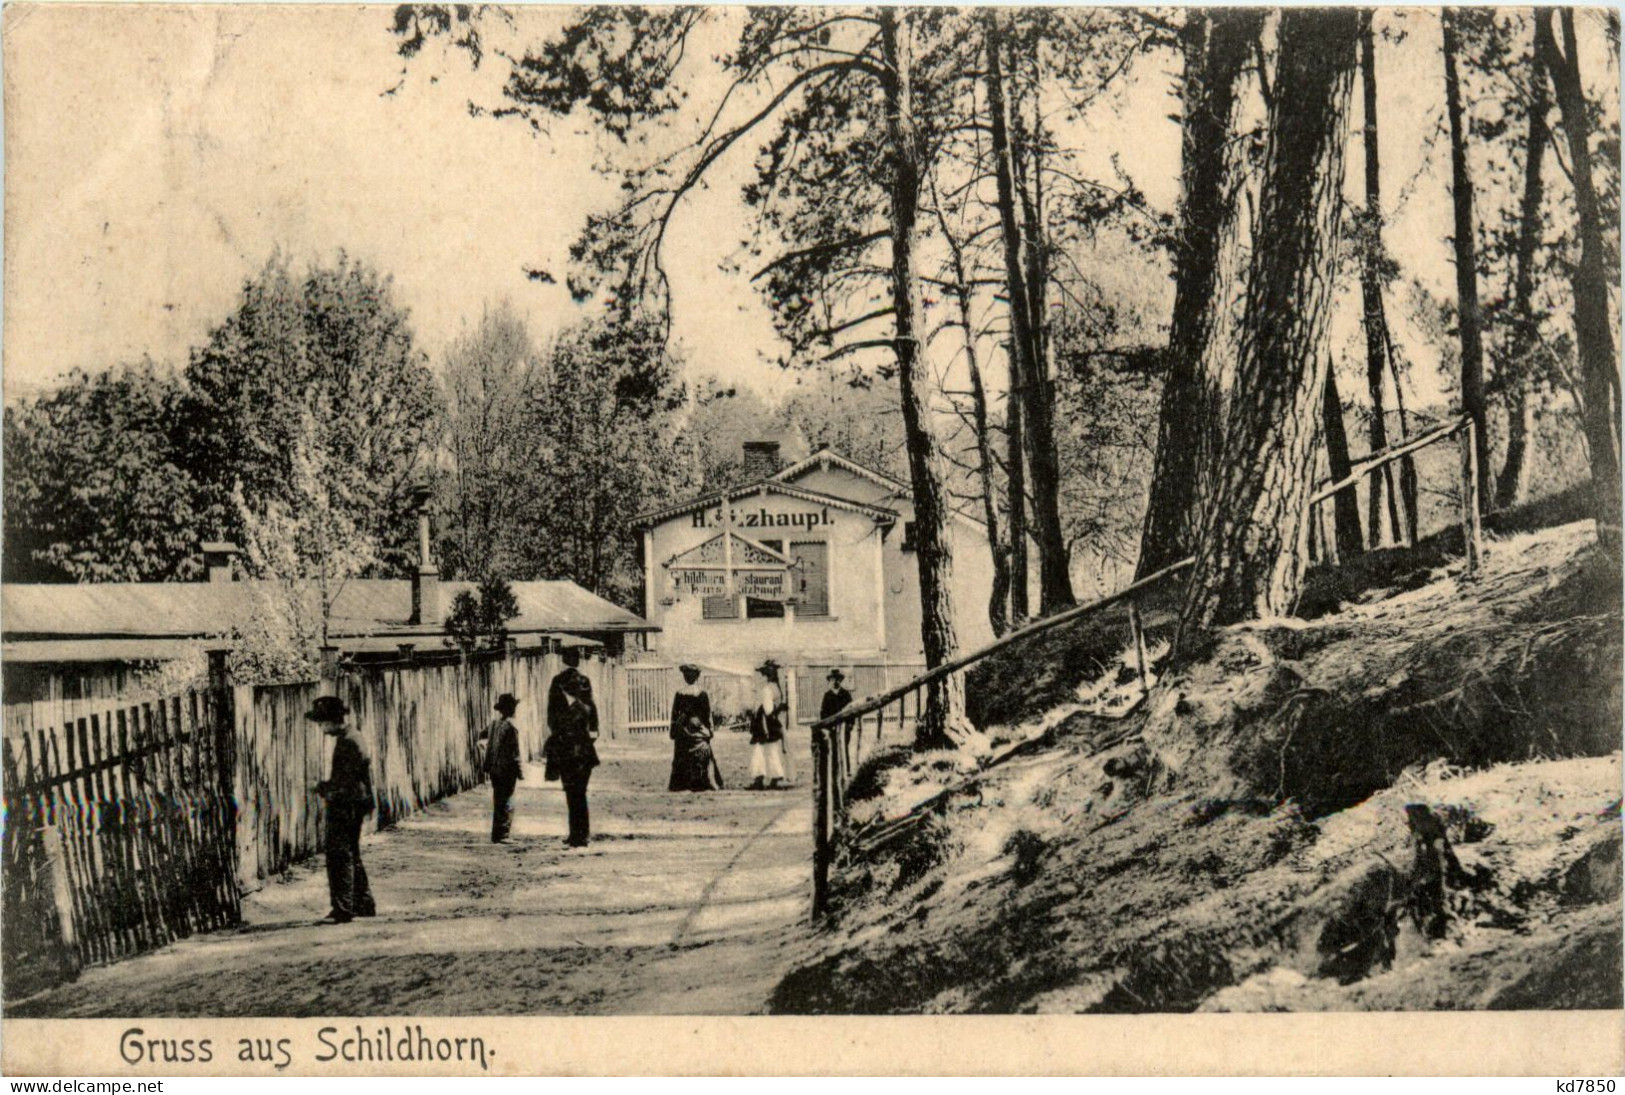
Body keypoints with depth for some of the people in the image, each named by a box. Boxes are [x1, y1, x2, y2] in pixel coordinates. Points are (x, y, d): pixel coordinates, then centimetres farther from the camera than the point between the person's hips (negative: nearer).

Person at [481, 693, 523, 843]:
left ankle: (496, 836, 19)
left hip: (494, 770, 8)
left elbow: (481, 737, 26)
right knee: (506, 804, -3)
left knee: (498, 802, 15)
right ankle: (501, 835, -4)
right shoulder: (510, 728, -16)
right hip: (507, 770, -8)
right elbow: (514, 753, -18)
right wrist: (520, 772, -11)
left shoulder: (493, 725, 8)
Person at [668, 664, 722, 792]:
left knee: (681, 758, 7)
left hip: (683, 729, 2)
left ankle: (678, 785, 7)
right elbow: (707, 714, -3)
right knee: (703, 756, 2)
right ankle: (711, 783, -2)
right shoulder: (702, 694, -6)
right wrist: (709, 731, 4)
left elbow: (674, 714, 1)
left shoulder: (679, 694, -3)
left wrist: (673, 732, 7)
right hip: (698, 728, -1)